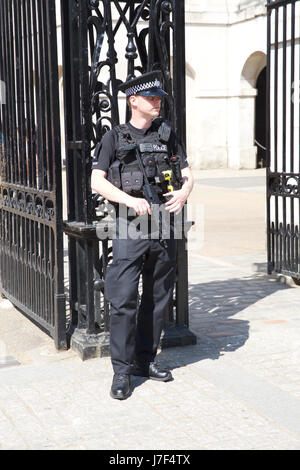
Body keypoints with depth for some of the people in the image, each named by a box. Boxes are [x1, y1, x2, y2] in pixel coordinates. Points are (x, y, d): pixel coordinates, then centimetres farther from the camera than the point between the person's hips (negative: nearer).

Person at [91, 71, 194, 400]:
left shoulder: (167, 135, 13)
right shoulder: (114, 138, 4)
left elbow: (187, 174, 13)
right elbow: (97, 182, -4)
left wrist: (183, 193, -10)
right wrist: (131, 200, -18)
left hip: (165, 225, 4)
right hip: (130, 227, -4)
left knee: (157, 298, 10)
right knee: (124, 299, -9)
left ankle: (145, 360, 24)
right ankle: (122, 370, 1)